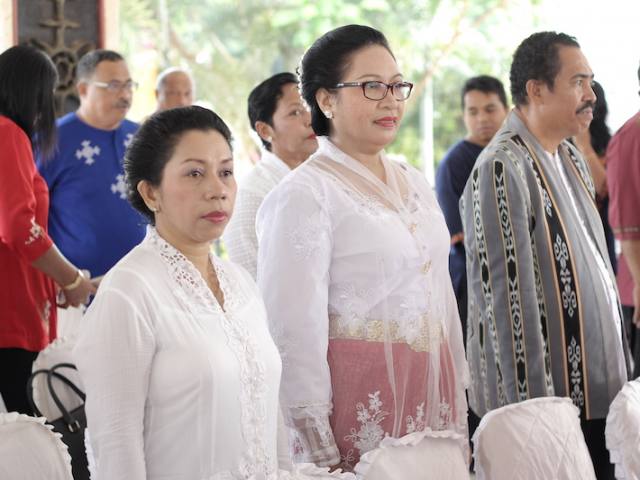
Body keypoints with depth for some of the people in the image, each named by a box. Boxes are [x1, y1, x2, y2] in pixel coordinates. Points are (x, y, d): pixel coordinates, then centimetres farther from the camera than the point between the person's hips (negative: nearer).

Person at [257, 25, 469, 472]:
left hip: (431, 393, 6)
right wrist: (322, 453, -14)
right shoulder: (304, 195, -11)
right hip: (360, 405, -6)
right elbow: (295, 334, -13)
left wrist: (459, 412, 15)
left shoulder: (414, 183, 11)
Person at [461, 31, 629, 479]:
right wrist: (533, 406, -19)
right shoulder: (502, 169, -15)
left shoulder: (572, 160, 13)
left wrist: (620, 369, 17)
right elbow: (506, 297, -19)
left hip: (597, 391, 8)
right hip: (548, 394, -8)